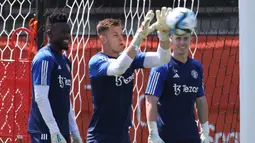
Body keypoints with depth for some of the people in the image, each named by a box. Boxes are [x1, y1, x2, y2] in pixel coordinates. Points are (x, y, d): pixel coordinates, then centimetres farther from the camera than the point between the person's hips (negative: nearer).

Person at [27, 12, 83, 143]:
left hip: (62, 130, 9)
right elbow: (40, 98, -18)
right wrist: (54, 131, -22)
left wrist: (74, 132, 17)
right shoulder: (44, 58, -11)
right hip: (45, 131, -9)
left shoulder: (65, 61, 17)